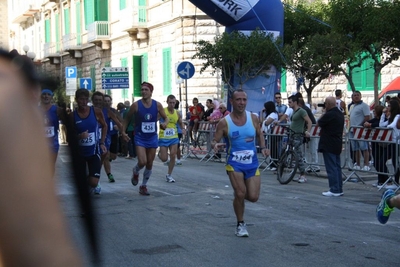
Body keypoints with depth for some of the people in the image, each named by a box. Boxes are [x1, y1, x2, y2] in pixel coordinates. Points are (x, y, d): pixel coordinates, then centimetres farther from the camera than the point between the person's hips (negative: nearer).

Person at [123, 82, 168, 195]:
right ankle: (135, 172, 19)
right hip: (140, 138, -3)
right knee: (142, 162, -17)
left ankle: (144, 186, 26)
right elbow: (127, 119, 3)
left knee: (149, 164, 8)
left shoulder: (157, 105, -3)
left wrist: (164, 124, -15)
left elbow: (166, 118, 8)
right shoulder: (136, 105, -9)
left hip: (152, 138, 3)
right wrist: (123, 132, -6)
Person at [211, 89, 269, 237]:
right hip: (234, 163, -2)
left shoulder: (253, 118, -2)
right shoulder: (224, 122, -10)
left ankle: (238, 194, 34)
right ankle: (241, 224, 11)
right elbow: (214, 141, -5)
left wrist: (263, 148, -3)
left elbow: (259, 135, 14)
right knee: (240, 193, -14)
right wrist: (215, 145, -28)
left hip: (252, 163, 3)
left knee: (253, 197, -4)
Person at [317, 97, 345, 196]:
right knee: (337, 167, 12)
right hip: (337, 145, 9)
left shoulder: (329, 114, -18)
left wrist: (324, 112, 1)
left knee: (331, 168, -6)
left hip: (328, 145, -9)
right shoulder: (340, 114, 11)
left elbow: (318, 123, -7)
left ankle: (334, 190, -5)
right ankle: (339, 189, 16)